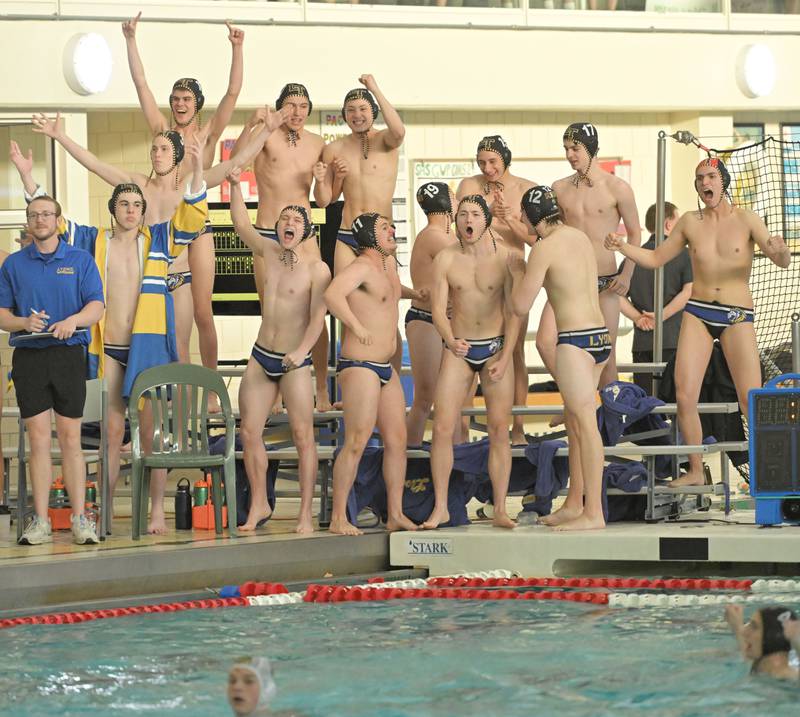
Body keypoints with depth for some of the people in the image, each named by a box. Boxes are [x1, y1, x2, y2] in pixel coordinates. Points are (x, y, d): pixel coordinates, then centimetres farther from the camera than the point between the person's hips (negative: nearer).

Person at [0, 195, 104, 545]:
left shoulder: (80, 260, 7)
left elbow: (96, 307, 0)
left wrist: (74, 320, -20)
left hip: (68, 354, -1)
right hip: (28, 356, 1)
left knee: (70, 438, -1)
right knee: (38, 440, -1)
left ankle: (80, 519, 1)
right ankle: (40, 522, 1)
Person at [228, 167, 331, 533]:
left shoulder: (316, 268, -10)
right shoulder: (270, 252, 5)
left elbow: (318, 316, -15)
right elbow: (241, 223, 13)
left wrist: (302, 351, -28)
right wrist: (235, 185, 1)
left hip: (294, 364, -5)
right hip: (260, 357, 5)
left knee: (303, 436, -7)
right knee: (249, 432, 3)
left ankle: (306, 513, -5)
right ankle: (259, 506, 14)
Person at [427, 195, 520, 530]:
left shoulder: (505, 257, -5)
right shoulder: (445, 259, -3)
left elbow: (513, 312, -4)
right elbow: (438, 310, -7)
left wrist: (504, 359, -11)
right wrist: (450, 341, -27)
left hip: (496, 347, -1)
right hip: (458, 350, 1)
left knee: (499, 430, -1)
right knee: (442, 428, -6)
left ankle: (500, 510, 5)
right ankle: (440, 508, 4)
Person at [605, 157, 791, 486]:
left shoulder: (745, 220, 0)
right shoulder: (690, 222, 8)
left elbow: (783, 262, -5)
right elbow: (655, 258, 16)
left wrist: (780, 250, -30)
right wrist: (622, 247, -1)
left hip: (737, 316, -3)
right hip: (697, 312, 3)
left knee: (751, 400, -12)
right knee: (684, 394, -8)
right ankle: (696, 471, 5)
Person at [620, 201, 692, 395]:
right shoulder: (682, 254, 0)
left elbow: (619, 296, 3)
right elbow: (688, 291, -12)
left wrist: (637, 317, -4)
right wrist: (663, 315, -11)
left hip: (642, 341, 4)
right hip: (673, 338, -4)